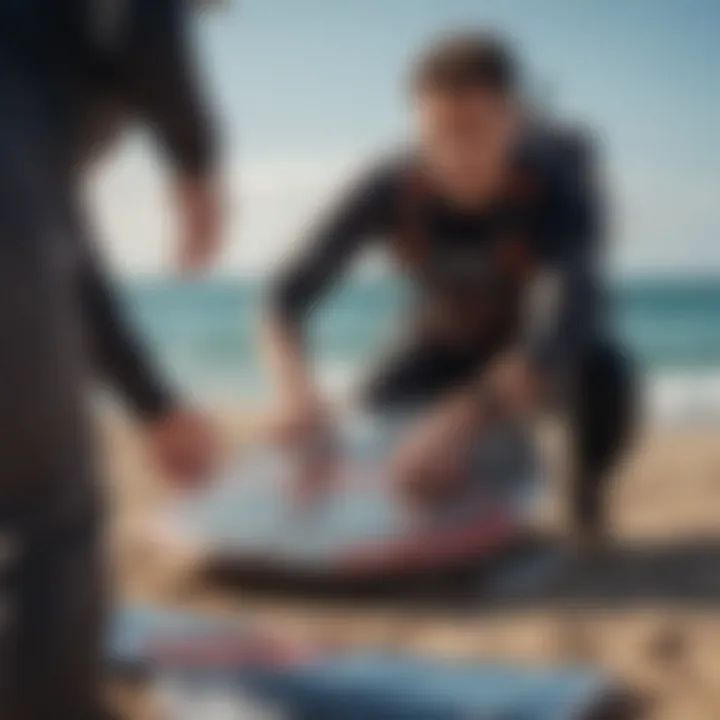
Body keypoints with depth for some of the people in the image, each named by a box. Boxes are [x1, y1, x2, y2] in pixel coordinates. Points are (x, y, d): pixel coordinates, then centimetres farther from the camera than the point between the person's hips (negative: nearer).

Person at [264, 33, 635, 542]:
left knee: (604, 373, -35)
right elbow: (288, 299, -30)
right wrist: (298, 393, -50)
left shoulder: (558, 186, -36)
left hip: (550, 351, -2)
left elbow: (557, 338, -49)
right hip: (450, 343, 2)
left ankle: (586, 497, -1)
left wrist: (461, 421, -64)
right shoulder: (389, 189, -30)